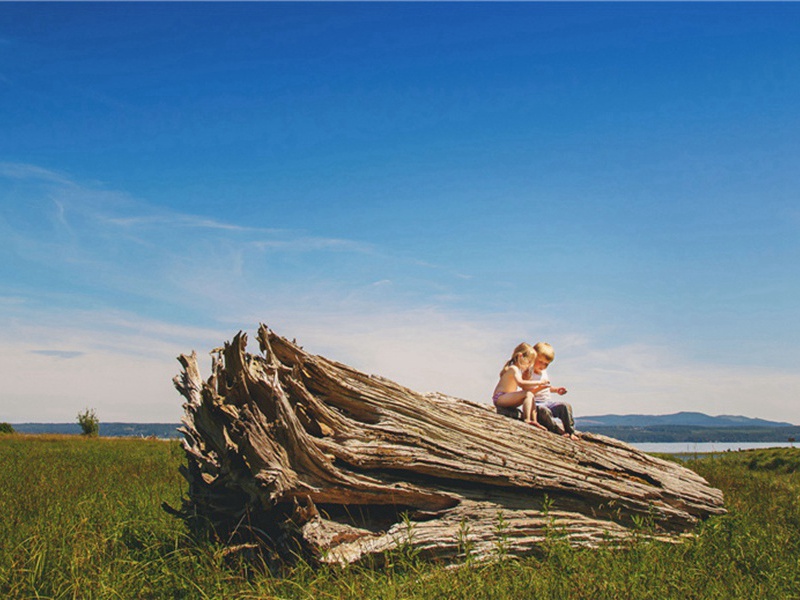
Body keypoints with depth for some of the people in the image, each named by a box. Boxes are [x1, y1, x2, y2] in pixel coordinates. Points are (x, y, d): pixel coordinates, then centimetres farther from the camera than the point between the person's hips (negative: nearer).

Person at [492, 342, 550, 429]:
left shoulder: (518, 370, 20)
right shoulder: (513, 368, -12)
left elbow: (524, 388, 18)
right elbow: (520, 383, -31)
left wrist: (538, 388, 6)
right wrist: (538, 382, -26)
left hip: (504, 399, 11)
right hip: (500, 398, -11)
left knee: (531, 395, 13)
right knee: (528, 394, -23)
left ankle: (534, 421, 4)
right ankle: (527, 419, -32)